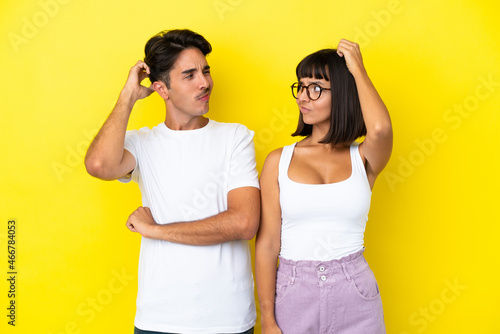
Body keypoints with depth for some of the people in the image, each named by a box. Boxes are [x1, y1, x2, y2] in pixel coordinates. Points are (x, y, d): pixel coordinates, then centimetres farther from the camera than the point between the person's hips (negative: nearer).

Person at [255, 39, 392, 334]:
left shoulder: (363, 158, -1)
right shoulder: (279, 161, 0)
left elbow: (380, 129, -26)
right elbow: (267, 245, -1)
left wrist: (357, 69, -10)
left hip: (355, 300, 0)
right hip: (293, 296, 1)